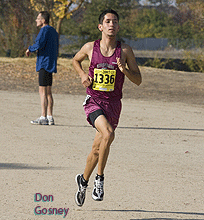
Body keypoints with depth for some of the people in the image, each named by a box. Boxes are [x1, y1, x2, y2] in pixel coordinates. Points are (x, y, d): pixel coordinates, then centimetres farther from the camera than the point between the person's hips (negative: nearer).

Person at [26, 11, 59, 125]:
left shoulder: (45, 30, -10)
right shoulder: (54, 31, 19)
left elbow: (39, 44, -22)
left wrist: (30, 49, -5)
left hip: (44, 63, -9)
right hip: (51, 64, 9)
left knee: (43, 91, -9)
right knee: (48, 92, 11)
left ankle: (43, 117, -12)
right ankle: (50, 117, 10)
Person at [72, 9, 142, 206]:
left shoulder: (125, 51, -1)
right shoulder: (90, 48, 0)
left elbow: (138, 80, 2)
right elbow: (76, 60, 21)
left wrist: (124, 70, -16)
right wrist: (83, 75, 2)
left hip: (113, 104, 2)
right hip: (93, 101, -2)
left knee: (97, 149, 11)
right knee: (108, 133, -28)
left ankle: (84, 181, 35)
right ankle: (99, 178, -14)